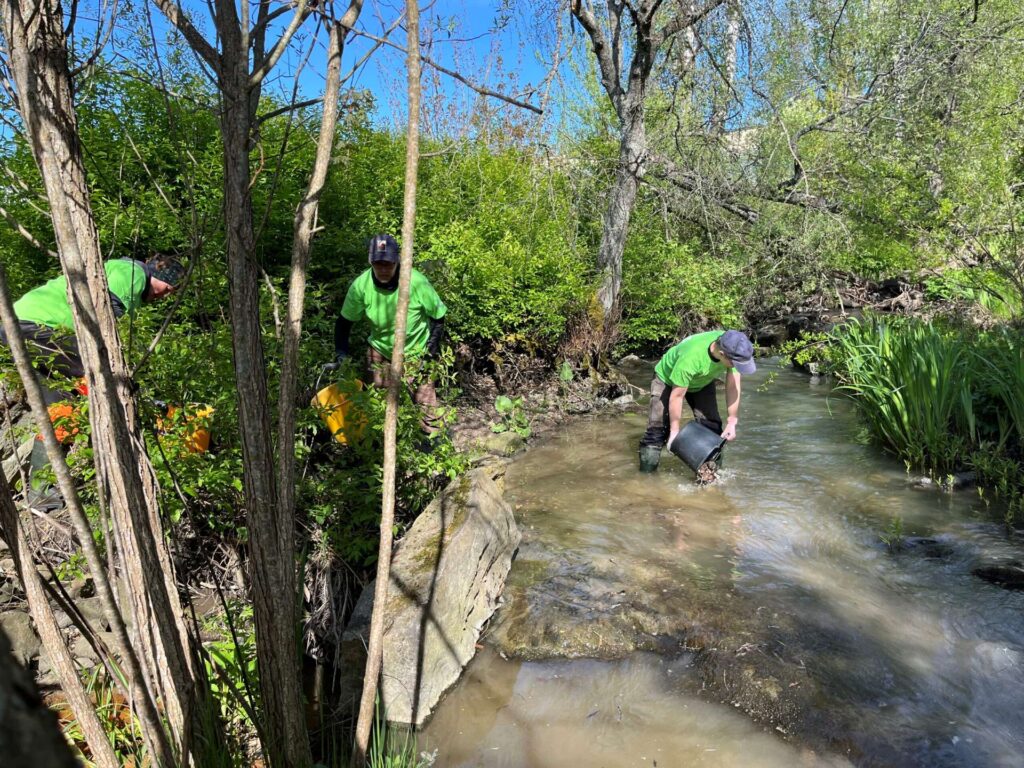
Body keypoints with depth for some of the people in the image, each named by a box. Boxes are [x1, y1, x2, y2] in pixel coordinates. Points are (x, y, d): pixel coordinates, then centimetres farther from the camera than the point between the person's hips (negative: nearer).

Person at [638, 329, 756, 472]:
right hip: (667, 378, -4)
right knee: (658, 428, -10)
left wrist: (732, 422, -21)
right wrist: (675, 431, -22)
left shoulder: (733, 349, -30)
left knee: (712, 427, -7)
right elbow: (677, 396, -32)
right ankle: (646, 475, 3)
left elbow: (733, 386, -19)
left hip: (702, 381, 5)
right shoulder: (690, 358, -44)